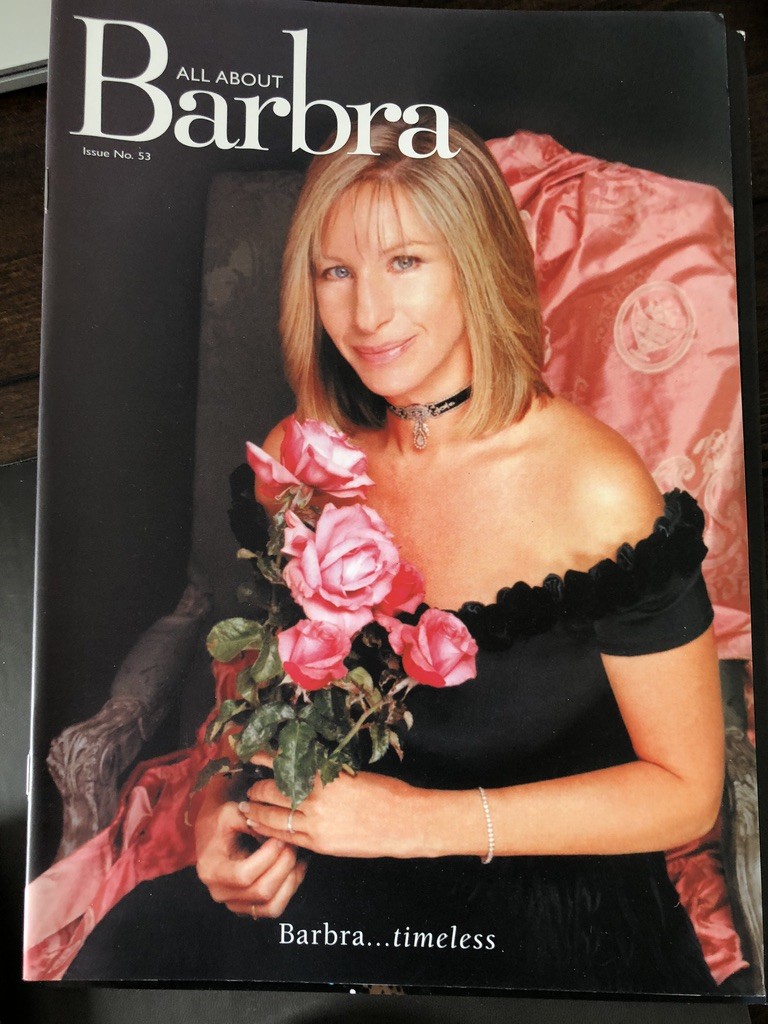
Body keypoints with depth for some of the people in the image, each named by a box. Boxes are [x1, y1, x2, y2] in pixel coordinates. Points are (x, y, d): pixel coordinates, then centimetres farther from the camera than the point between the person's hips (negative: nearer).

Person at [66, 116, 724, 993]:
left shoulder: (596, 488, -18)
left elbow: (684, 794, -11)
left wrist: (421, 819, -19)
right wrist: (225, 808, -11)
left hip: (544, 927, -3)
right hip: (336, 896, 4)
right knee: (130, 949, -14)